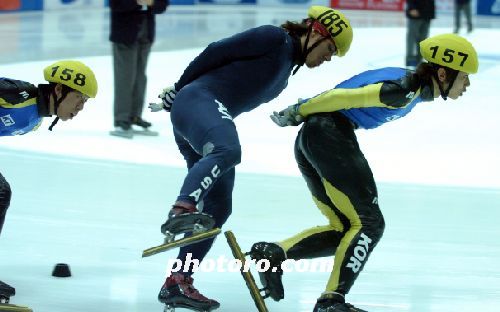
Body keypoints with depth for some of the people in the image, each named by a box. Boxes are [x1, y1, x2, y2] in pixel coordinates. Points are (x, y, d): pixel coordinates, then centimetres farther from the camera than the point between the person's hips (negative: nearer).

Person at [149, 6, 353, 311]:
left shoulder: (285, 73, 26)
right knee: (226, 150, -38)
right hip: (198, 99, -9)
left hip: (212, 115, 9)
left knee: (218, 207, 4)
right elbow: (217, 51, -6)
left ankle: (178, 283, 5)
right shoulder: (274, 38, -3)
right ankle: (182, 210, -58)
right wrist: (179, 87, -2)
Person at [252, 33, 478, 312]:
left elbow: (346, 95, 20)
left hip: (309, 142, 10)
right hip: (332, 135, -10)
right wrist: (298, 112, -6)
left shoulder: (414, 85, 15)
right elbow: (344, 96, -17)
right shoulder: (405, 90, -16)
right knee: (369, 223, -5)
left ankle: (274, 253, -2)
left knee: (345, 228, 11)